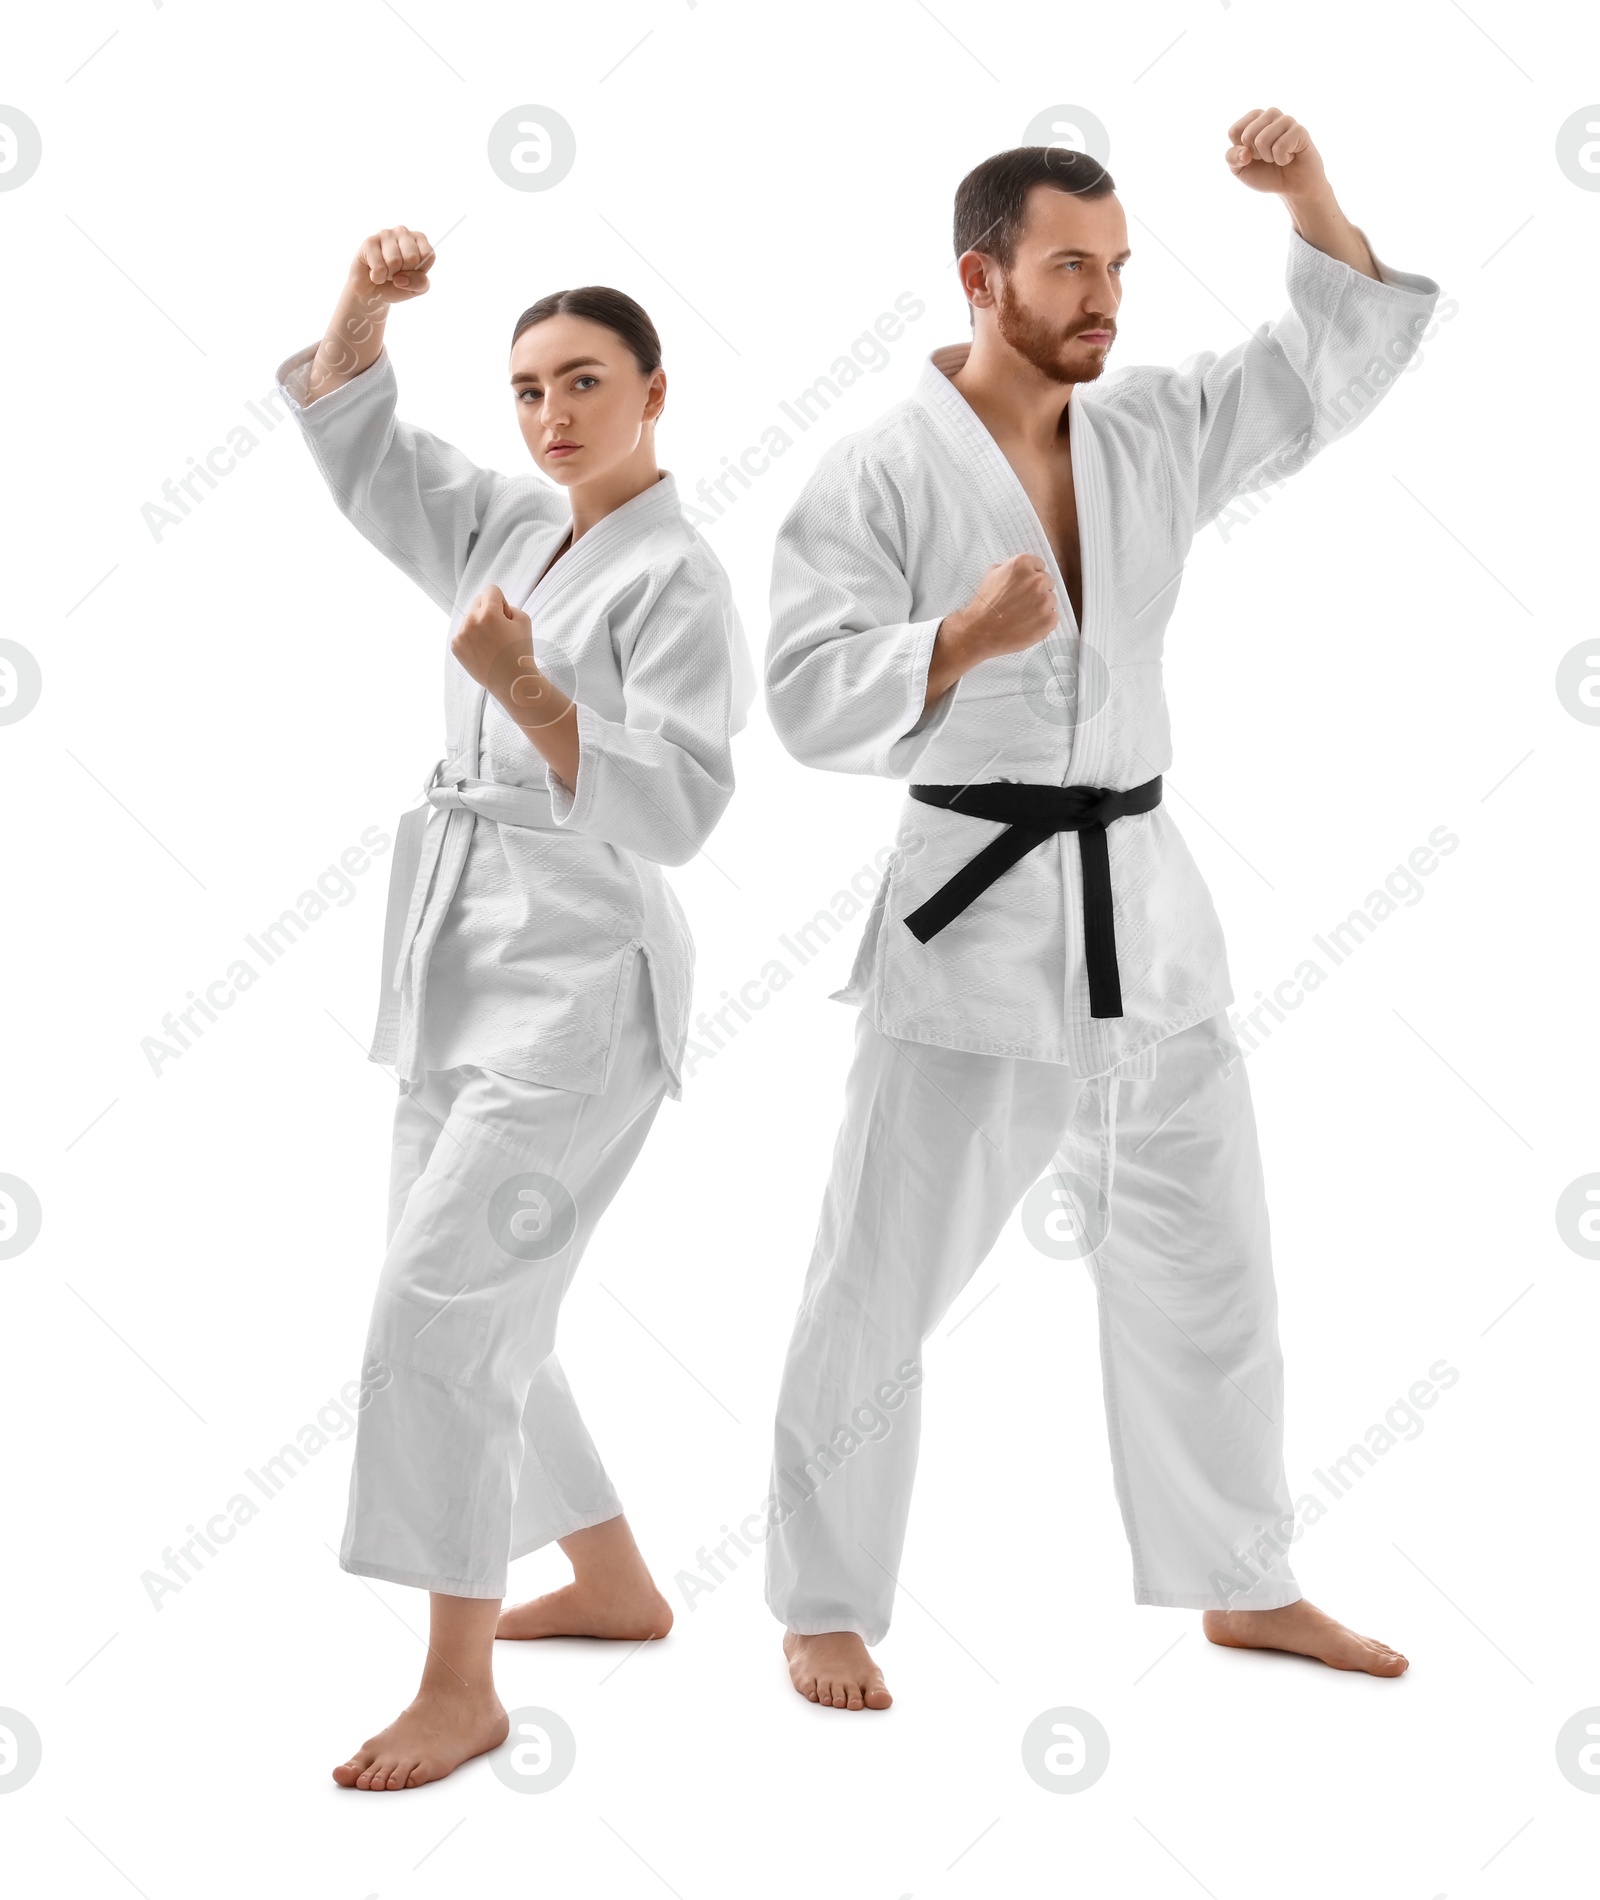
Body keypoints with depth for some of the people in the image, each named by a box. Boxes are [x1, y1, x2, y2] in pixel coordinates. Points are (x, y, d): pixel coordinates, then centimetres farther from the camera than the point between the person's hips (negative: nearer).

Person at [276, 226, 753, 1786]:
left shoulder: (677, 580, -10)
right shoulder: (510, 530, 13)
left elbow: (670, 809, -18)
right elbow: (355, 444, 17)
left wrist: (525, 689, -29)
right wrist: (364, 305, 0)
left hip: (580, 977, -8)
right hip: (458, 963, 8)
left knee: (437, 1303, -15)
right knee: (469, 1312, 14)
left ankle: (460, 1689, -4)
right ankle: (612, 1584, 33)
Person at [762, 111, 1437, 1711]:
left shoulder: (1155, 433, 7)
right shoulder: (877, 478, -9)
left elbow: (1344, 356, 9)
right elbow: (810, 699, -14)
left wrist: (1309, 199, -6)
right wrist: (961, 642, -29)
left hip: (1145, 912, 6)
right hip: (973, 917, -5)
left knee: (1208, 1275, 14)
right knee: (879, 1290, 0)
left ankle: (1241, 1586, 31)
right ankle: (825, 1609, 18)